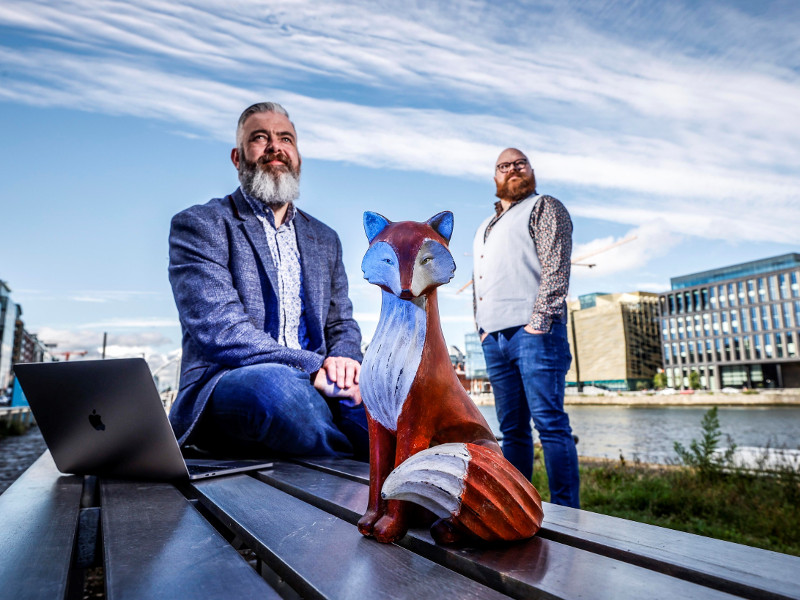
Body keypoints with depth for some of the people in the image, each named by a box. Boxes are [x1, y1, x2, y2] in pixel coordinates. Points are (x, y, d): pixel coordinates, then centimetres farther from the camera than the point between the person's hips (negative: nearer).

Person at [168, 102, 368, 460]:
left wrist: (343, 362, -8)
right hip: (227, 385, -3)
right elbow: (218, 328, -12)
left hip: (314, 388, 4)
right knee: (272, 381, -38)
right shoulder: (198, 225, 3)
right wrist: (314, 367, -21)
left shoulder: (325, 240, 20)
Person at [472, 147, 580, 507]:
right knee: (512, 429, 7)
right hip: (494, 338, 7)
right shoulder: (485, 227, 29)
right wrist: (482, 328, 14)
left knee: (549, 421, -8)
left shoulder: (545, 208, 8)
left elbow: (555, 268, -6)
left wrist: (540, 322, -17)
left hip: (532, 332, -6)